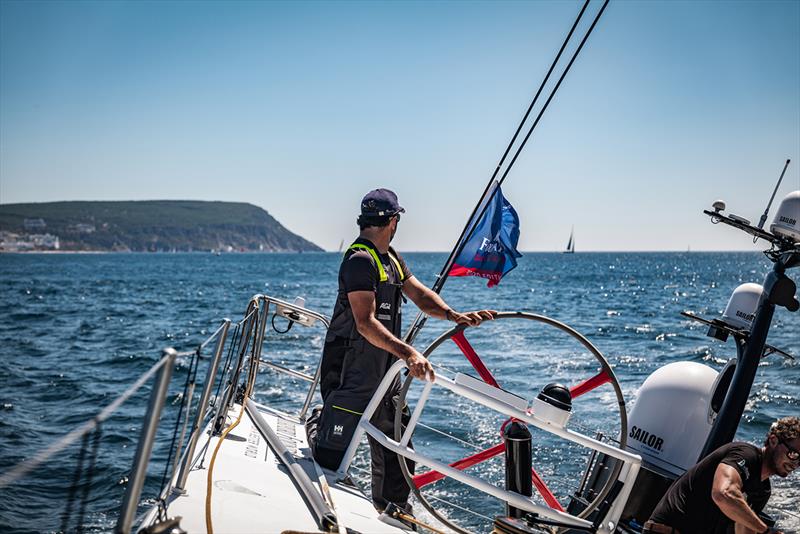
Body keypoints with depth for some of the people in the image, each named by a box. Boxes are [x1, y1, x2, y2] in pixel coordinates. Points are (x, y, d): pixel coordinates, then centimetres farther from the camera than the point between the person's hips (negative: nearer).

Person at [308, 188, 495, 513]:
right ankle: (317, 422, 32)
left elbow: (419, 294, 5)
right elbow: (366, 323, -28)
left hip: (384, 371, 9)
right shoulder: (360, 260, -20)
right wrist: (409, 353, -39)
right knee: (332, 459, -1)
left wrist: (454, 316, -14)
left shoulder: (391, 259, 12)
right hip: (351, 372, -9)